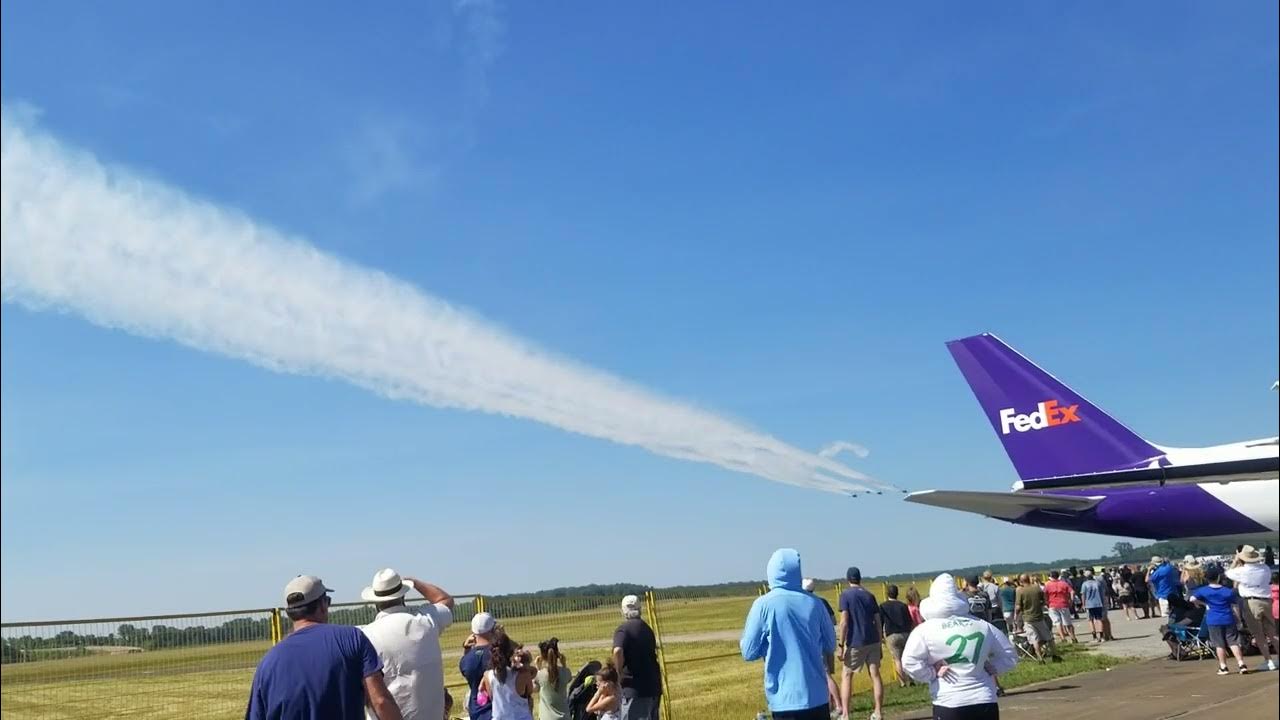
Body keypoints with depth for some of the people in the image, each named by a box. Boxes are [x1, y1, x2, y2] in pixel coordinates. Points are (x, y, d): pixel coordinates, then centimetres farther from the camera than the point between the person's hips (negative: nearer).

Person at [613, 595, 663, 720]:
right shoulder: (646, 628, 14)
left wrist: (619, 674, -16)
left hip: (635, 687, -7)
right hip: (653, 685, 7)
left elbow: (618, 651, -28)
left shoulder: (623, 629, -10)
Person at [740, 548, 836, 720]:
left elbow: (749, 652, -5)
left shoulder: (764, 604, -10)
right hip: (817, 695, 3)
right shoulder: (814, 603, 0)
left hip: (785, 698, -3)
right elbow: (829, 645, 12)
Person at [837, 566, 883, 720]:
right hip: (873, 641, 4)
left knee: (846, 675, 6)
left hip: (855, 642, -4)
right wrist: (879, 646, 16)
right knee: (875, 675, 6)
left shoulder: (846, 594, -5)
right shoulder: (870, 595, 10)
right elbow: (878, 622, 10)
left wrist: (841, 645, -10)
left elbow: (844, 622, -12)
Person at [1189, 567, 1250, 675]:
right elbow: (1235, 607, 0)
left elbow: (1192, 599, -12)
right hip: (1228, 619, 1)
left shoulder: (1203, 591, -3)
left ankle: (1223, 667, 8)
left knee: (1219, 644, 5)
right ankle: (1241, 664, -1)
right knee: (1233, 642, 5)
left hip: (1213, 621, -1)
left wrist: (1203, 602, 5)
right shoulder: (1228, 591, 0)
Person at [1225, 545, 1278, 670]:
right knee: (1272, 632, 14)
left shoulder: (1242, 571, -11)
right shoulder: (1265, 569, 1)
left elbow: (1228, 573, 7)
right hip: (1266, 601, 4)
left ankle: (1269, 661, 2)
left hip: (1250, 603, -4)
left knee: (1258, 635, 3)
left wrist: (1236, 562, 19)